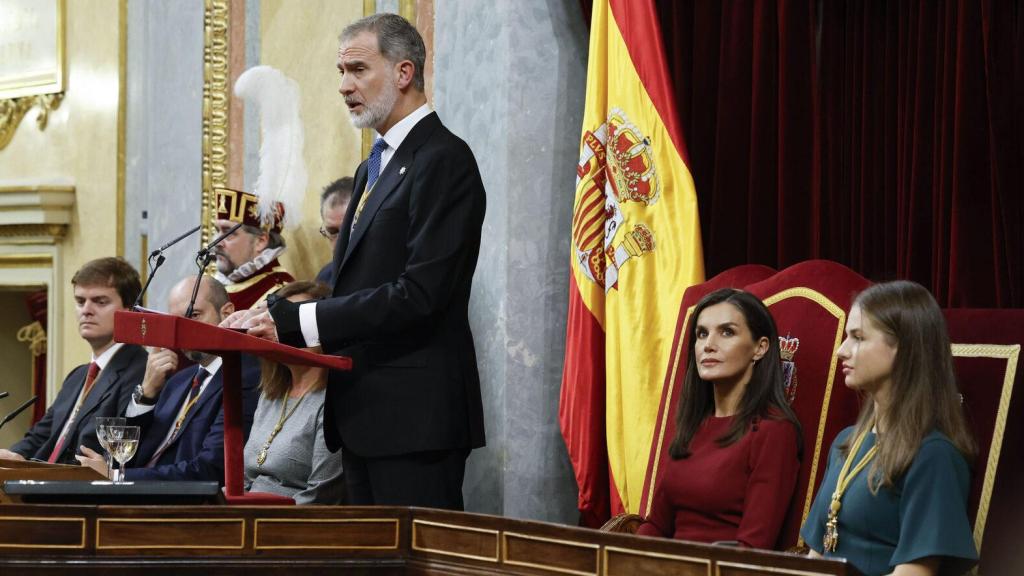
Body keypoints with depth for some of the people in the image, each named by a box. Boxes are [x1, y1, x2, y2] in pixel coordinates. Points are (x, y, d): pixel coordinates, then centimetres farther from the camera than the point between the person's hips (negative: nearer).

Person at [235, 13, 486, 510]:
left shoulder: (444, 161, -11)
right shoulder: (373, 168, 21)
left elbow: (420, 293, -20)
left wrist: (294, 321, -20)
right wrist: (275, 319, 1)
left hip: (414, 410, -10)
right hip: (363, 413, 10)